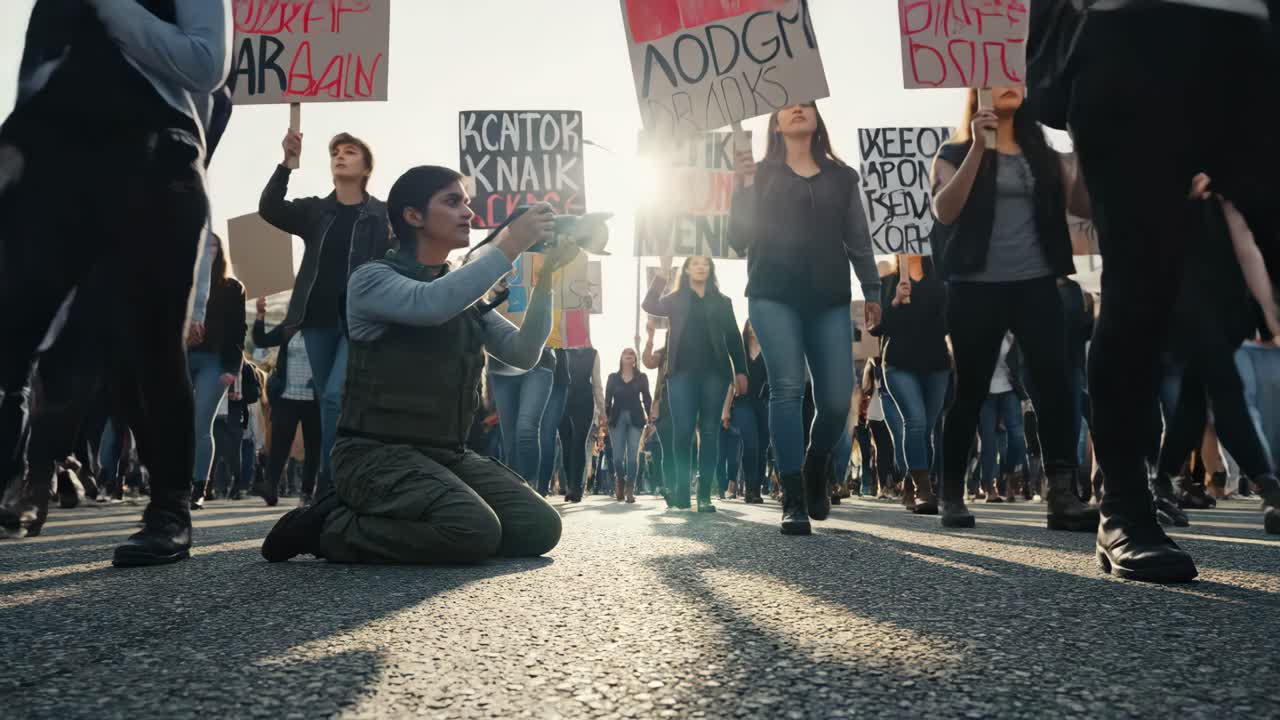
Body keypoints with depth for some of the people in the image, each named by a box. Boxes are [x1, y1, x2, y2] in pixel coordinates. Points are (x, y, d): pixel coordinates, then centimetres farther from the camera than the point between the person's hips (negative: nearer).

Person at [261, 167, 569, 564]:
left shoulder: (465, 295, 17)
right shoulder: (373, 279, -5)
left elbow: (523, 353, 6)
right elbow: (431, 304, -27)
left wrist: (546, 274, -4)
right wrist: (510, 245, -20)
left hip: (448, 454, 7)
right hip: (378, 453, -7)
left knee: (540, 528, -11)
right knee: (475, 531, -31)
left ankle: (384, 521, 6)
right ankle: (328, 526, -7)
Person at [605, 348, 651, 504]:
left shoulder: (641, 377, 10)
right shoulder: (613, 377, 11)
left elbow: (647, 398, 5)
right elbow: (607, 399, 7)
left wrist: (650, 417, -6)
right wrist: (606, 417, -3)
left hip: (635, 418, 0)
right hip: (617, 418, 1)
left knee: (632, 455, -7)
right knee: (618, 456, -4)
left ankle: (630, 489, -2)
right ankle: (620, 485, 20)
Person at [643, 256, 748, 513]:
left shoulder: (722, 302, 15)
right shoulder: (675, 299, 12)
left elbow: (734, 338, 11)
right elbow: (649, 306, -6)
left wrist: (740, 370, 1)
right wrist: (663, 273, -12)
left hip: (714, 372, 1)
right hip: (682, 372, -1)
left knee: (709, 433, 0)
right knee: (683, 432, -6)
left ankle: (704, 494, 2)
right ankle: (682, 491, 1)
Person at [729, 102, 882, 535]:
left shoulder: (841, 177, 16)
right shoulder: (760, 174, 10)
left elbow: (858, 241, 15)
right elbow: (739, 240, 3)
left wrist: (872, 291, 8)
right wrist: (742, 188, -8)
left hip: (829, 299, 2)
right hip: (774, 297, -2)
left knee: (837, 399, -5)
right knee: (787, 387, -15)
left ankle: (816, 471, 24)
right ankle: (793, 500, -11)